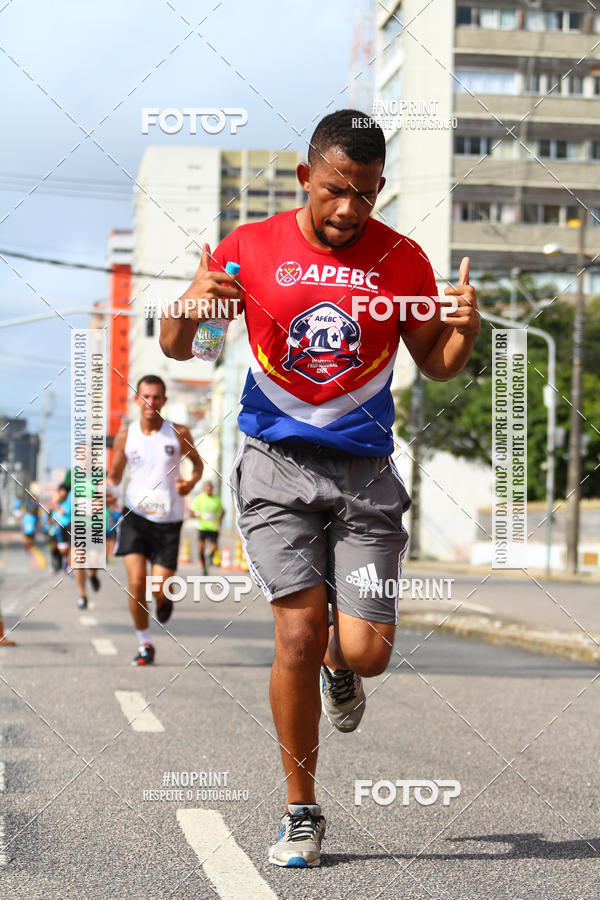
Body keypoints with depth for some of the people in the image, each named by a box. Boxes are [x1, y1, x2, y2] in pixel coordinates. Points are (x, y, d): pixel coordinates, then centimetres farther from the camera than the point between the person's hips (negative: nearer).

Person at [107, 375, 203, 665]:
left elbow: (197, 461, 14)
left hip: (168, 520, 0)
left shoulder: (179, 433, -2)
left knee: (159, 588, -6)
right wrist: (107, 489, -12)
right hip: (135, 514, 1)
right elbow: (114, 475, 10)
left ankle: (164, 598, 35)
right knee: (136, 583, -13)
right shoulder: (126, 435, 1)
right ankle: (144, 644, 7)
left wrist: (192, 481, -8)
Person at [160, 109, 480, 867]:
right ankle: (301, 812, 6)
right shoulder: (250, 248, 1)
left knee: (367, 652, -6)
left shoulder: (400, 258, 3)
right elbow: (175, 349, 5)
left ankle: (335, 669, 35)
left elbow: (435, 364, 12)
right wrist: (191, 308, -18)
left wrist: (464, 330, -11)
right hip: (278, 463, -1)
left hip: (365, 470, 1)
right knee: (298, 631, -11)